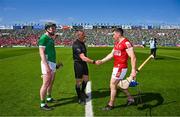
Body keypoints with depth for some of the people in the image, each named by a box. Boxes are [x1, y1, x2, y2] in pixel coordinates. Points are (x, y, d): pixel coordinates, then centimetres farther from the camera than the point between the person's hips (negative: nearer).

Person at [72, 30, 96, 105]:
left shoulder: (82, 42, 5)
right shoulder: (76, 45, -25)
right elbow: (83, 58, -32)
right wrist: (94, 62, -34)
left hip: (84, 63, 9)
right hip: (78, 64, -9)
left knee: (86, 79, 16)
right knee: (79, 81, 2)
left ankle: (82, 92, 41)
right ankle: (79, 98, 18)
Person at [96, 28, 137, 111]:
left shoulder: (126, 43, -17)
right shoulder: (117, 43, 12)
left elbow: (133, 57, -21)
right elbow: (111, 54, 18)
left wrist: (133, 70, -26)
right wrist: (101, 61, 14)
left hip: (121, 68, -9)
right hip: (116, 67, 9)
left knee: (113, 85, 0)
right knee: (119, 84, 19)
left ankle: (111, 105, 16)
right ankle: (130, 98, 36)